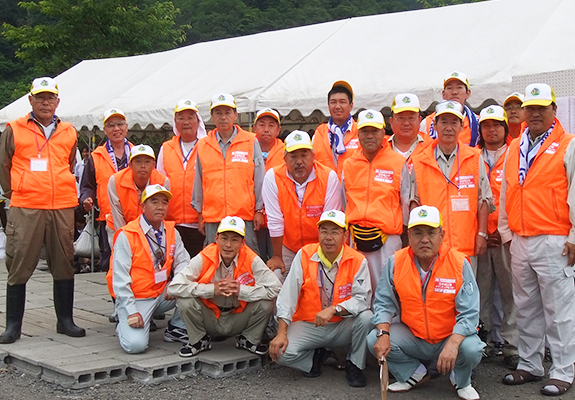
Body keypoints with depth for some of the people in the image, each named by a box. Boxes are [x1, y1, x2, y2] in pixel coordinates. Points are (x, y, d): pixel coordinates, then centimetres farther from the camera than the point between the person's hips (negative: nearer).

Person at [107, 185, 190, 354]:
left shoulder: (171, 232, 6)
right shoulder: (126, 236, -11)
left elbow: (182, 262, 6)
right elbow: (119, 278, -13)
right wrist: (131, 312, -20)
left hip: (162, 294, 5)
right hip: (136, 299, -5)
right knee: (136, 344, -25)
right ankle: (124, 324, 11)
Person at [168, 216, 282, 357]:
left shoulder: (252, 260, -15)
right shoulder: (204, 259, -17)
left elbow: (276, 288, -22)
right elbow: (173, 287, -24)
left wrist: (241, 290, -29)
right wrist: (212, 289, -28)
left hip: (238, 318, 1)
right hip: (209, 318, 0)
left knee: (266, 303, -24)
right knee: (185, 301, -27)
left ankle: (248, 340, 7)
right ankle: (199, 340, 4)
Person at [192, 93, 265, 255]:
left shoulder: (251, 142, 5)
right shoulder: (203, 146, 10)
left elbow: (259, 179, 6)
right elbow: (199, 183, 14)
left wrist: (259, 210, 2)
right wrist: (200, 215, 13)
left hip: (245, 217, -2)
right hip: (212, 218, 2)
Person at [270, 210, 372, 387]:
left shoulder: (357, 261, -8)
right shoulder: (304, 256, -6)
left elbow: (362, 299, -16)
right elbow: (288, 295, -8)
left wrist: (334, 309, -33)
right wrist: (281, 333, -15)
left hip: (342, 327, 0)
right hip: (308, 325, 0)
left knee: (366, 317, -30)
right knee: (282, 352, -24)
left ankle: (355, 365, -3)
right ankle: (315, 356, 11)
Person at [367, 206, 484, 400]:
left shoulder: (459, 264, -15)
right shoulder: (396, 262, -7)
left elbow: (469, 313, -18)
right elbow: (384, 303, -2)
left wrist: (452, 344, -34)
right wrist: (383, 334, -21)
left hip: (450, 337, -2)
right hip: (412, 338, 3)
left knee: (471, 348, -31)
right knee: (374, 340, -18)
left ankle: (461, 381, 8)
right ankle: (415, 374, 11)